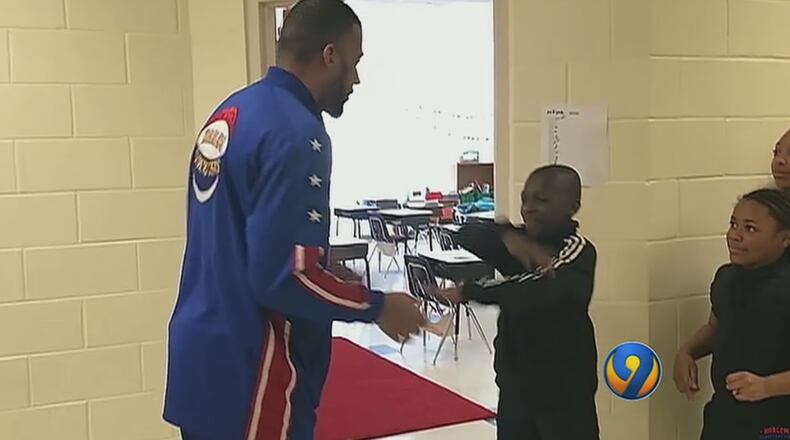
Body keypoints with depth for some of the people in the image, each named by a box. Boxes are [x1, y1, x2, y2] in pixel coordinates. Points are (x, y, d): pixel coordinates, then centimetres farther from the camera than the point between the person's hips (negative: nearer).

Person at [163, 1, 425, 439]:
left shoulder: (231, 112, 8)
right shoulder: (296, 133, -20)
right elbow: (284, 275, -24)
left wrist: (333, 280, 15)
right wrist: (377, 306, -11)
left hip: (202, 352, 9)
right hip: (243, 369, -9)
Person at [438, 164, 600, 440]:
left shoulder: (577, 251, -16)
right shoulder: (522, 242, 5)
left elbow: (537, 293, -33)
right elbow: (466, 236, -8)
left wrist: (469, 291, -25)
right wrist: (507, 236, -28)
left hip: (563, 388, -7)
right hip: (515, 382, 7)